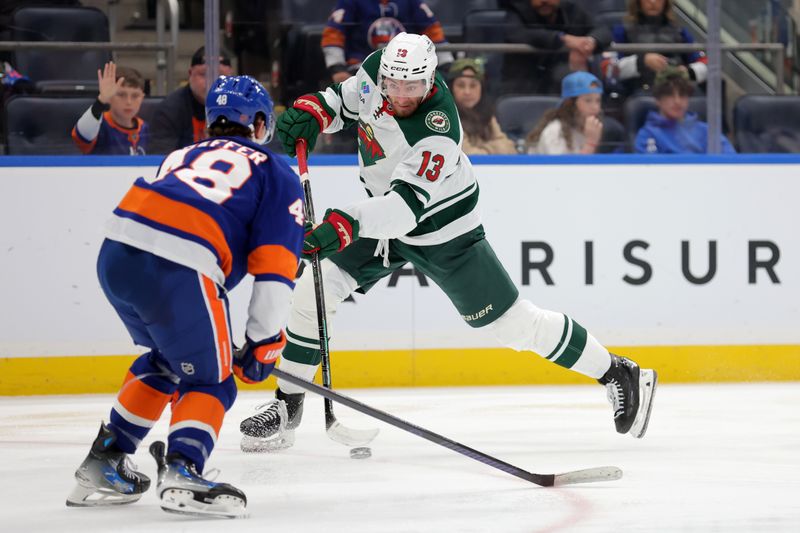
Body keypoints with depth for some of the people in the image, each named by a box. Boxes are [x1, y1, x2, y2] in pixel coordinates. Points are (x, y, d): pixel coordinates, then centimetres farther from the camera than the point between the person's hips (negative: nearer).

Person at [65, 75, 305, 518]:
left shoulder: (181, 157, 33)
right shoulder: (275, 173, 16)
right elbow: (274, 265, 5)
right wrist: (263, 341, 11)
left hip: (115, 253, 6)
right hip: (176, 268, -6)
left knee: (164, 361, 29)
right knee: (209, 379, 9)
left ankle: (102, 465, 29)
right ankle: (183, 472, -14)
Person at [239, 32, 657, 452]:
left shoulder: (436, 134, -37)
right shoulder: (377, 70, -17)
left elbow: (406, 206, -45)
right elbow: (343, 100, 5)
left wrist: (347, 224, -60)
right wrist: (309, 111, -16)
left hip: (442, 232, -6)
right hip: (382, 217, 6)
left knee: (512, 322, -3)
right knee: (312, 291, -6)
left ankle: (618, 374, 13)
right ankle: (286, 407, 8)